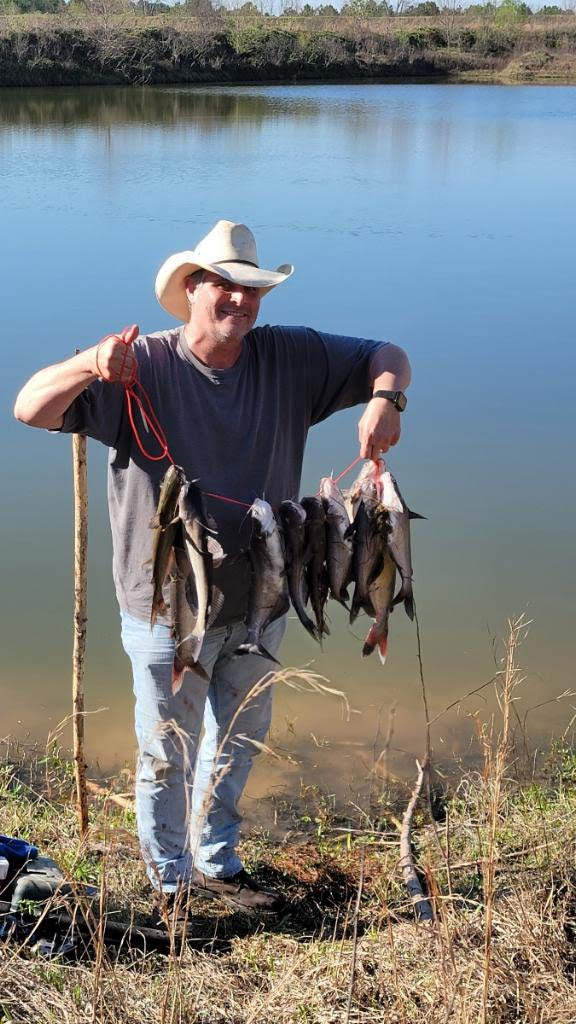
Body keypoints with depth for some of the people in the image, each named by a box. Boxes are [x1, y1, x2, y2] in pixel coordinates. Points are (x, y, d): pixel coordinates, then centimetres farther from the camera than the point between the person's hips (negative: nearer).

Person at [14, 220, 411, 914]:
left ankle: (216, 863, 42)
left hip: (259, 599, 5)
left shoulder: (289, 359, -3)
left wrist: (384, 400, -18)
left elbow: (385, 356, 5)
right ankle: (170, 882, 31)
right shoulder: (141, 365, -14)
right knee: (168, 753, 10)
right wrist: (87, 367, -40)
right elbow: (30, 409, -19)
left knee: (238, 741, 21)